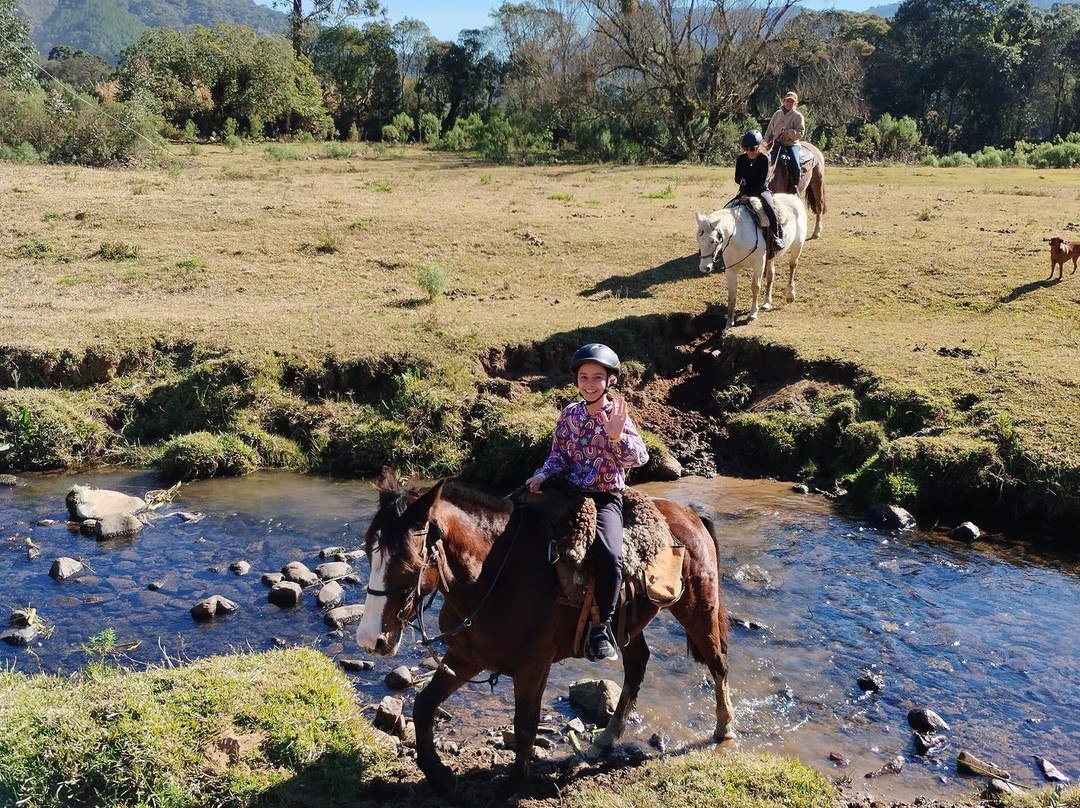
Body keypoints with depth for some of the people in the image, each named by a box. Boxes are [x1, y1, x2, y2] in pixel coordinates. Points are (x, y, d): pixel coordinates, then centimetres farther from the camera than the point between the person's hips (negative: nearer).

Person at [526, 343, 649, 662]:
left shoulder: (618, 417, -4)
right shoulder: (570, 414, 7)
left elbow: (638, 459, -14)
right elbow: (558, 455, 11)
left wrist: (617, 436, -31)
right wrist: (542, 475, -7)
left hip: (606, 497, -4)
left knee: (610, 555, -28)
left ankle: (601, 628, -11)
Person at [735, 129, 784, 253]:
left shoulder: (764, 158, -8)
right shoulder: (741, 159, 4)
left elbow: (761, 181, -15)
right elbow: (736, 178, 13)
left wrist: (748, 195, -25)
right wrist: (741, 180, -14)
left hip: (761, 190, -4)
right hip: (745, 191, 4)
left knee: (769, 208, -32)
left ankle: (777, 236, -20)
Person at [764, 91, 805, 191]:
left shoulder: (798, 116, 0)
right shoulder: (777, 114, 12)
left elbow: (800, 133, -6)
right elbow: (769, 130, 17)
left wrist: (789, 132, -22)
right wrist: (767, 142, 2)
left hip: (791, 144, -4)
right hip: (776, 144, 4)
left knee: (795, 166, -23)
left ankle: (795, 185, -6)